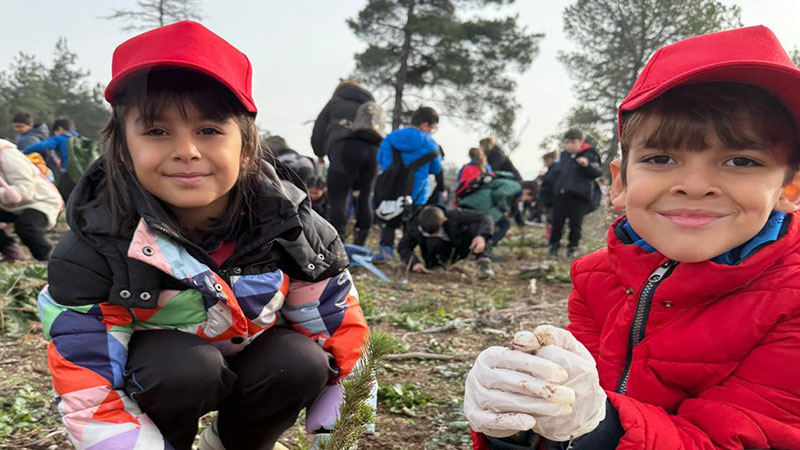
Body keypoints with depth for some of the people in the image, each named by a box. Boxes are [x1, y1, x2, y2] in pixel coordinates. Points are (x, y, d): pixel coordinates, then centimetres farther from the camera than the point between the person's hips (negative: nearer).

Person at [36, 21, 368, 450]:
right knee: (187, 367, -34)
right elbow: (89, 397, -25)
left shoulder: (285, 222, -23)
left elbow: (338, 324, -12)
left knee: (301, 364, -26)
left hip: (250, 357, 3)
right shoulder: (95, 248, -27)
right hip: (151, 371, -2)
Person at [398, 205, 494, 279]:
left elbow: (485, 219, -27)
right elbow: (403, 247, -16)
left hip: (459, 250, 0)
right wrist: (415, 263, -34)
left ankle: (482, 261, -22)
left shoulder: (454, 216, -29)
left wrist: (482, 236, -47)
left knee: (475, 226, -29)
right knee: (432, 242, -37)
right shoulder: (415, 226, -26)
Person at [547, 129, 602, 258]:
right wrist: (545, 180, 28)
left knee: (575, 223, 4)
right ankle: (554, 244, 23)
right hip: (560, 194, 5)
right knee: (557, 221, 10)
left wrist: (587, 165, -29)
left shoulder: (589, 155, -7)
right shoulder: (564, 155, 11)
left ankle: (573, 247, 18)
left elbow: (598, 173, -14)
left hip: (579, 195, -5)